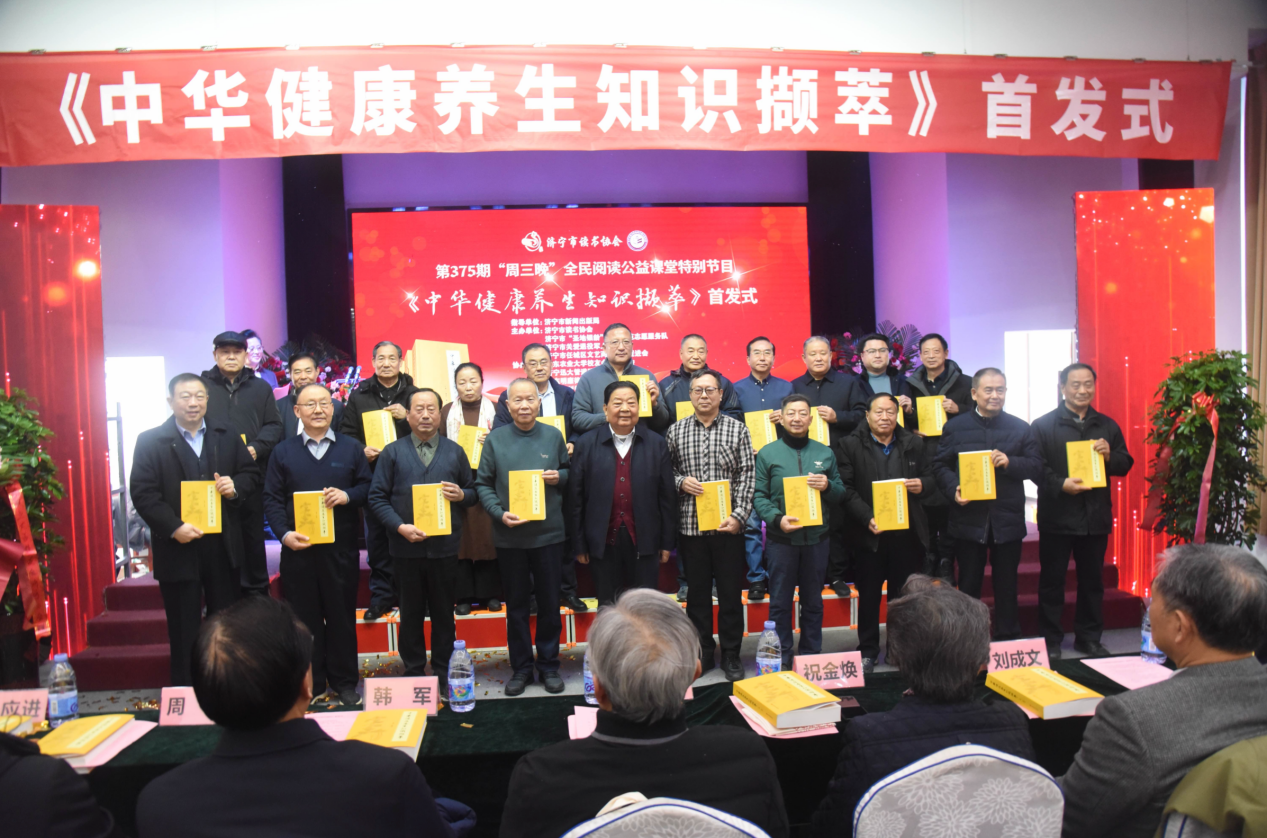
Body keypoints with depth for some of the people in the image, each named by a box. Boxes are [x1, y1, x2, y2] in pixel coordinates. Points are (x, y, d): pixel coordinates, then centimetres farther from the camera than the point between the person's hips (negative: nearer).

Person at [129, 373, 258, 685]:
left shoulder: (228, 437, 9)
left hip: (223, 549, 4)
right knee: (184, 631, 7)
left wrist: (235, 487, -10)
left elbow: (252, 473, 13)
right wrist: (174, 528, -19)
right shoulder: (150, 441, -3)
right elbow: (142, 493, -9)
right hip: (178, 549, -3)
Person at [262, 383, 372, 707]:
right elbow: (271, 498, 3)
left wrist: (348, 496, -15)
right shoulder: (283, 452, 7)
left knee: (342, 616, 6)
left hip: (341, 548, 0)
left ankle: (343, 682, 18)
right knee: (304, 618, 6)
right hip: (298, 548, 0)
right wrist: (284, 533, -12)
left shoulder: (351, 448, 7)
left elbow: (367, 486, 6)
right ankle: (310, 684, 17)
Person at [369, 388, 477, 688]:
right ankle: (413, 673, 21)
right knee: (411, 613, 8)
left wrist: (461, 495, -11)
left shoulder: (455, 452, 9)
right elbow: (377, 497, 0)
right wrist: (400, 526, -14)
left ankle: (444, 674, 21)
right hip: (406, 547, -1)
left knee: (444, 613, 8)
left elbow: (473, 492, 12)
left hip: (445, 547, 1)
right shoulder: (392, 452, 4)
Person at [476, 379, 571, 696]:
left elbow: (569, 473, 14)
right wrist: (499, 513, -12)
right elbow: (483, 483, 3)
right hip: (509, 536, 0)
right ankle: (521, 667, 21)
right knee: (516, 604, 9)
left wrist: (559, 477, -9)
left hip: (549, 533, 0)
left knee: (549, 603, 7)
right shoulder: (495, 439, 1)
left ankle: (549, 665, 21)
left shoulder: (553, 436, 3)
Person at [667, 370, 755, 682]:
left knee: (730, 592, 5)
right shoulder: (675, 431, 6)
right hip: (690, 525, 1)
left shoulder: (737, 429, 2)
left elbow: (747, 476, -2)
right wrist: (680, 482, -10)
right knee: (697, 592, 10)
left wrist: (738, 515, -11)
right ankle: (703, 652, 23)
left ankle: (731, 654, 19)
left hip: (728, 525, -1)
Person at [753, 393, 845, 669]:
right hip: (781, 539, -2)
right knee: (780, 602, 4)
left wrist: (828, 486, -10)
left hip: (817, 538, 2)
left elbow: (841, 494, 12)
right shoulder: (767, 454, 1)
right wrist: (777, 519, -18)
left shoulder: (825, 453, 9)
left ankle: (812, 657, 23)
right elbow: (758, 496, -3)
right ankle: (781, 659, 14)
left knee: (813, 602, 12)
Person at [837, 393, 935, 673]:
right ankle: (868, 651, 19)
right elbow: (846, 488, -7)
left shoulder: (914, 444, 9)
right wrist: (867, 518, -18)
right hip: (870, 533, -2)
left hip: (907, 532, 2)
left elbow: (930, 476, 15)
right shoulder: (850, 445, -2)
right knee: (869, 595, 7)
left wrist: (922, 484, -9)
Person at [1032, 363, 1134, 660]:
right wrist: (1061, 484, -23)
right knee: (1051, 581, 4)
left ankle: (1089, 638, 25)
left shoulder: (1107, 426, 11)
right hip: (1057, 516, -4)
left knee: (1092, 580, 12)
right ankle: (1050, 640, 15)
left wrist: (1109, 455, -10)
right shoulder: (1043, 425, -2)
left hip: (1096, 516, 4)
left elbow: (1125, 465, 11)